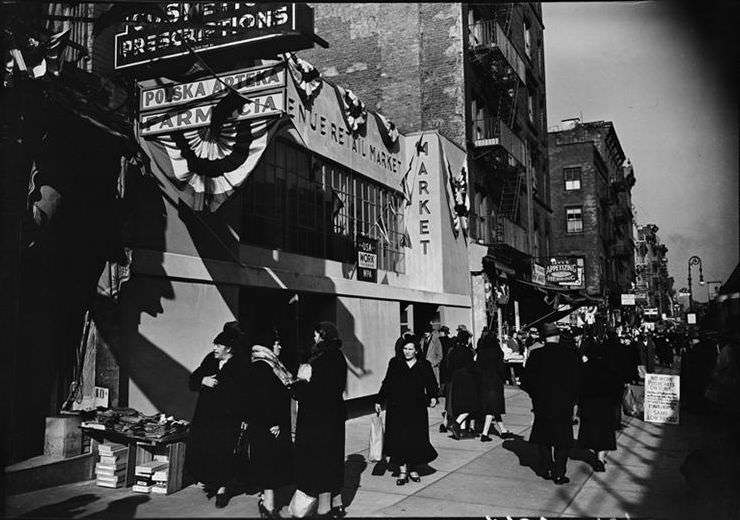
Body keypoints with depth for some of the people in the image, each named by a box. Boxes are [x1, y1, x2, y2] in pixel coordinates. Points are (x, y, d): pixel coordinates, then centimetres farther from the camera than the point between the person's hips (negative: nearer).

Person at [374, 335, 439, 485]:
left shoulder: (424, 365, 5)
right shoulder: (395, 363, 5)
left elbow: (431, 384, 6)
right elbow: (387, 383, 8)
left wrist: (433, 397, -13)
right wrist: (379, 401, 4)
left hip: (417, 408, 0)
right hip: (396, 407, 0)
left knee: (416, 439, -1)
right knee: (398, 439, -5)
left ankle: (412, 469, 18)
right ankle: (402, 471, 5)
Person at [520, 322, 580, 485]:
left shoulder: (536, 355, -7)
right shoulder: (569, 353, -8)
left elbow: (526, 382, -5)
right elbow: (576, 380, -6)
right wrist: (573, 400, 6)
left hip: (542, 404, 1)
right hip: (564, 404, -1)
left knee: (543, 438, 17)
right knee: (562, 440, 9)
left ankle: (548, 469, 18)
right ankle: (559, 473, 8)